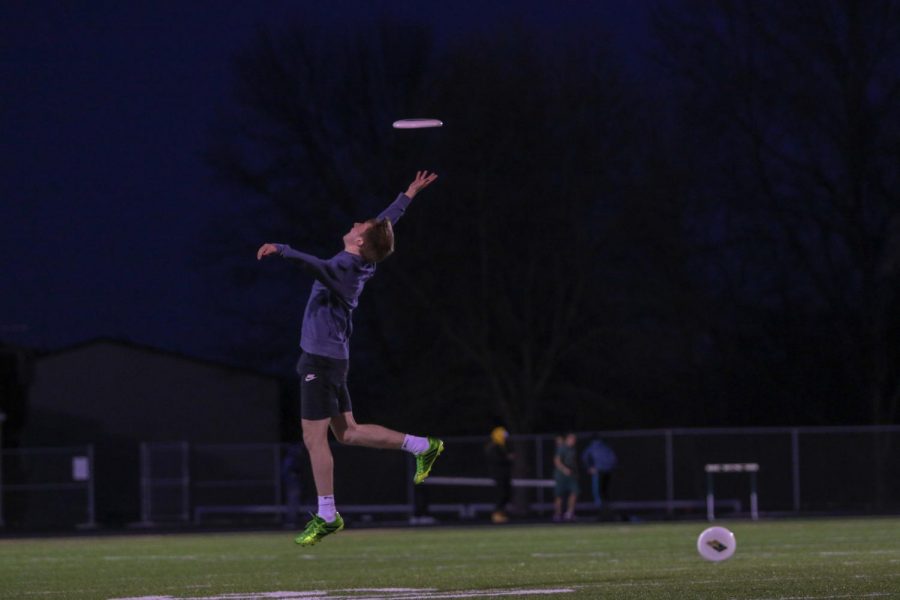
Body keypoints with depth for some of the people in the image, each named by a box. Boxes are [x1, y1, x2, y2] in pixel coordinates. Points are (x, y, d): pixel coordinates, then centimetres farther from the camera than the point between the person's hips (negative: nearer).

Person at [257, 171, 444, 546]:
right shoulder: (363, 265, 7)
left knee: (314, 438, -4)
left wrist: (281, 250, -54)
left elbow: (316, 265, -41)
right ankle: (423, 447, 21)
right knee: (347, 432, 17)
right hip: (335, 357, 9)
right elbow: (387, 223, 23)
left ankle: (326, 516, 0)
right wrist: (409, 195, 37)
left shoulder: (343, 268, -17)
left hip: (320, 360, -9)